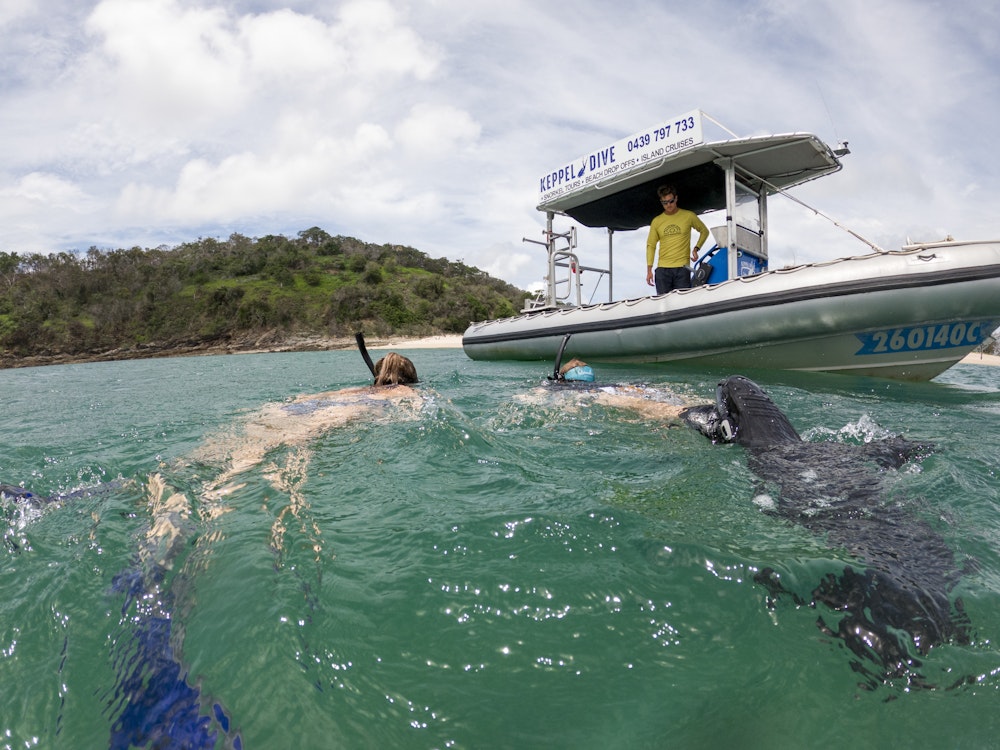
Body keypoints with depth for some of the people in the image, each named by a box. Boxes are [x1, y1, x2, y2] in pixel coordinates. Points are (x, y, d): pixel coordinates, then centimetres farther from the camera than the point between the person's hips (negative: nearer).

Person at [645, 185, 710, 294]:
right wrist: (649, 270, 2)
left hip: (682, 268, -1)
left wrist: (696, 248, 2)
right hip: (662, 269, 1)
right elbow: (650, 245, 9)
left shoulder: (689, 216, 4)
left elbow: (704, 231, 18)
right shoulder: (656, 221, 8)